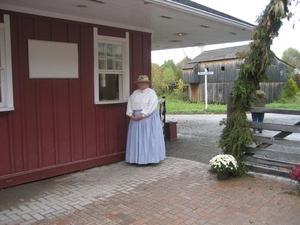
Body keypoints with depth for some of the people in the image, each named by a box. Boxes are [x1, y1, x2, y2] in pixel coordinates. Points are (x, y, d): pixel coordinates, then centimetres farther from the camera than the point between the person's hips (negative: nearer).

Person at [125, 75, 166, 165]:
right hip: (135, 118, 6)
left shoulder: (151, 92, -4)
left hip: (148, 118, -5)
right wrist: (131, 115, -7)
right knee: (137, 138, 6)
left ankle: (149, 158, 5)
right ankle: (138, 158, 15)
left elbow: (152, 106, -16)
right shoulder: (135, 93, 12)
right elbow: (129, 104, 7)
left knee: (148, 138, -3)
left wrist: (142, 115, -20)